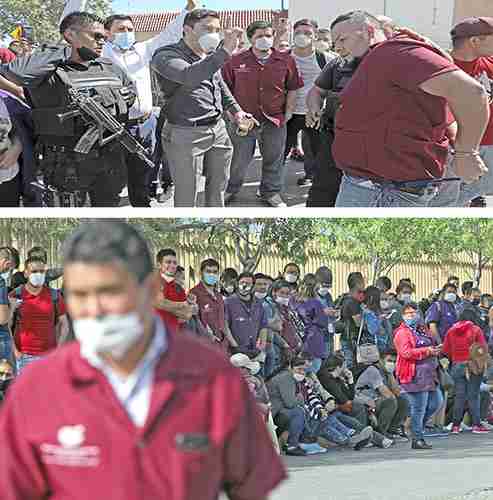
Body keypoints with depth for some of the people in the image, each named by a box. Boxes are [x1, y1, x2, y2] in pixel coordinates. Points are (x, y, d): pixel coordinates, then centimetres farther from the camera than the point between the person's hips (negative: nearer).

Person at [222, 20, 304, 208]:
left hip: (275, 121, 1)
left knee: (273, 159, 11)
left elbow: (293, 89, 10)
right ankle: (230, 189, 24)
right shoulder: (236, 61, -2)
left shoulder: (286, 61, 1)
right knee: (238, 159, 6)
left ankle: (271, 192, 26)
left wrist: (288, 112, 5)